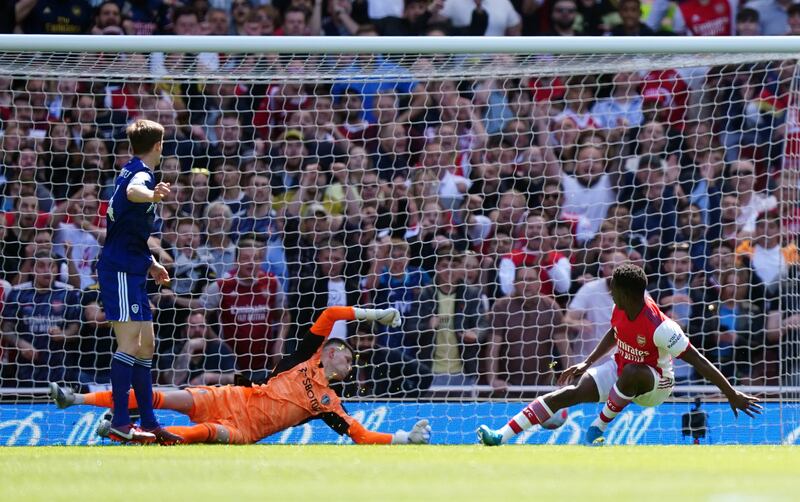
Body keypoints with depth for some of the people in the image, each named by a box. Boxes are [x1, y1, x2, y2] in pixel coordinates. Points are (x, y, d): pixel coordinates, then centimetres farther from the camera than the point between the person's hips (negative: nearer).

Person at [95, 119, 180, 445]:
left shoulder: (133, 171, 20)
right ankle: (120, 423, -21)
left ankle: (148, 422, 17)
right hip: (120, 271, -11)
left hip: (131, 271, 11)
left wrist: (150, 263, 41)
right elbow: (132, 191, -40)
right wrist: (151, 195, -62)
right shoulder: (141, 173, -12)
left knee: (146, 345, 13)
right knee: (130, 342, -16)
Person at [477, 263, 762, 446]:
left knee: (630, 373, -42)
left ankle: (600, 426, -19)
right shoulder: (621, 309, -10)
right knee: (569, 393, -12)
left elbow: (698, 361, -28)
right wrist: (587, 363, 13)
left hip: (655, 384, -7)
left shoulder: (659, 326, -32)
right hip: (621, 370, 7)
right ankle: (501, 437, -16)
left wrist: (732, 395, -26)